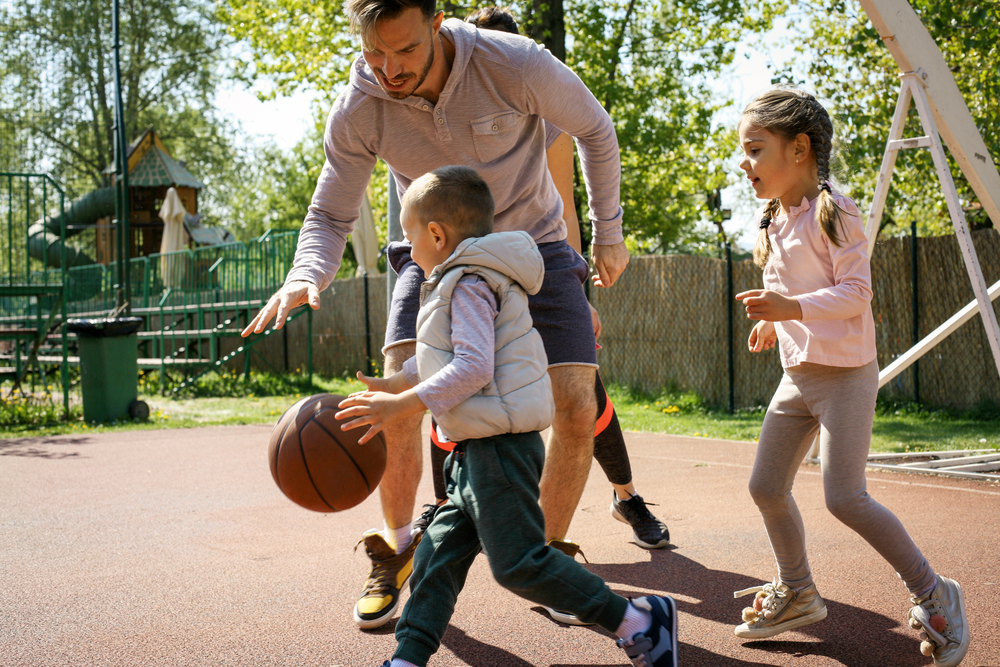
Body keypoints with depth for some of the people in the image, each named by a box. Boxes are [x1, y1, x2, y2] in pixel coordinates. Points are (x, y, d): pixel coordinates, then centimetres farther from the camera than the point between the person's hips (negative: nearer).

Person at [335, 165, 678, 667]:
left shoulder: (468, 285, -14)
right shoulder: (472, 279, 19)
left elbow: (472, 368, -25)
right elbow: (447, 358, 30)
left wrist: (402, 405, -24)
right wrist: (394, 384, 25)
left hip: (499, 450, -11)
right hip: (479, 452, 11)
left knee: (519, 563, -9)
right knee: (438, 554, 9)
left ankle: (638, 621, -2)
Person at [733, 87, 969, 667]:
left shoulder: (832, 211, -13)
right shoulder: (772, 223, 13)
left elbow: (856, 291, -21)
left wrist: (794, 307, -33)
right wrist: (772, 324, 10)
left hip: (845, 374, -9)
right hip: (797, 375, 9)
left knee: (845, 497, -15)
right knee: (766, 487, 7)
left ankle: (934, 595, 2)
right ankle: (798, 593, 26)